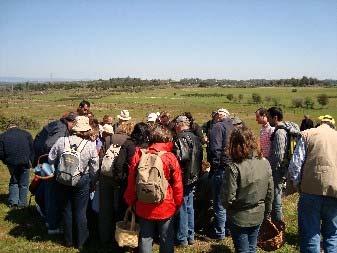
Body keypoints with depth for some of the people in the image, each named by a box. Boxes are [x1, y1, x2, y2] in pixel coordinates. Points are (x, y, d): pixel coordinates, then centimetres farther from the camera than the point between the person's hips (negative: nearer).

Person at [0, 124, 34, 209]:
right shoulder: (26, 134, 7)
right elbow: (33, 149, 1)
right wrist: (31, 161, 5)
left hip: (11, 163, 1)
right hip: (25, 162, -1)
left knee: (13, 182, 18)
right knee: (23, 184, 8)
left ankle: (13, 202, 12)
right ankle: (22, 203, 12)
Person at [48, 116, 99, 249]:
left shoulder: (61, 141, -11)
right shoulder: (90, 145, -14)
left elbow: (51, 159, -2)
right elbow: (94, 168, -7)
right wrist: (92, 183, 10)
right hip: (82, 181, -2)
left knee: (66, 210, 17)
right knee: (80, 212, 12)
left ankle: (68, 240, 31)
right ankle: (80, 242, 25)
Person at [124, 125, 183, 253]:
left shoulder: (138, 156, -7)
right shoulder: (170, 157, -13)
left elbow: (131, 183, 2)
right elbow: (177, 185, -7)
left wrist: (131, 202, 16)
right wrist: (178, 204, 9)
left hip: (144, 207, 2)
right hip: (166, 207, -2)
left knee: (145, 238, 15)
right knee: (166, 240, 14)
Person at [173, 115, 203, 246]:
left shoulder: (180, 138, -17)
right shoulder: (196, 138, 6)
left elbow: (181, 157, -27)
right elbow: (200, 157, 10)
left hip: (184, 178, -7)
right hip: (194, 177, 8)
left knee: (182, 208, 4)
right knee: (189, 207, 18)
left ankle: (182, 238, 13)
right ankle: (190, 236, 28)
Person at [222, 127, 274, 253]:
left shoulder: (233, 167, -25)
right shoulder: (265, 163, -8)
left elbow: (228, 199, -22)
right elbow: (270, 193, 1)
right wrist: (267, 214, 14)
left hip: (239, 218, -4)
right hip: (258, 217, 5)